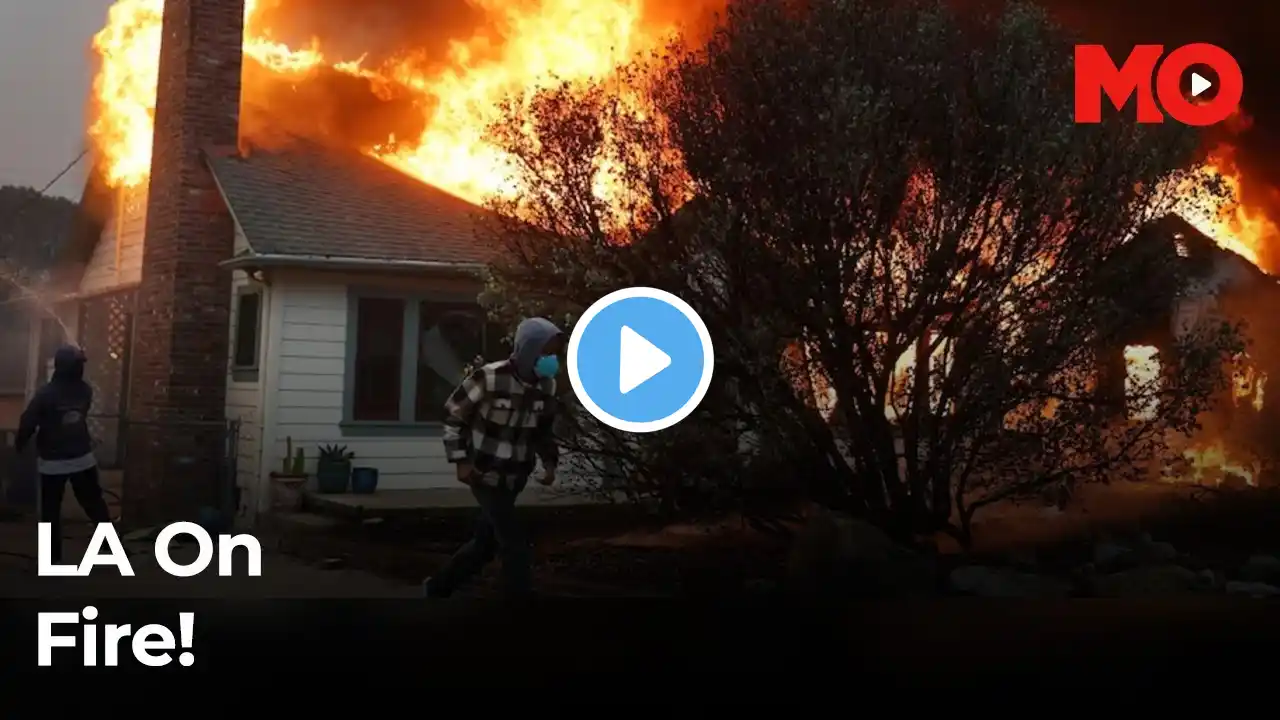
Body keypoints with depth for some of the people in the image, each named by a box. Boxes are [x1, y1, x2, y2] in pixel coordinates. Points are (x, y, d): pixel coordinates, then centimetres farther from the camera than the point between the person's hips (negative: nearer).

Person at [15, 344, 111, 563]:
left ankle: (53, 556, 9)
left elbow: (29, 422, -14)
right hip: (83, 457, 3)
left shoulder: (46, 393, -18)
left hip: (53, 462, -3)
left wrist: (19, 444, 2)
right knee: (94, 503, 16)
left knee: (51, 510, 7)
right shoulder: (85, 390, -5)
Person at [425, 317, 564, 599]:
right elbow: (453, 414, -8)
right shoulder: (489, 378, -20)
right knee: (516, 546, -13)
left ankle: (437, 587, 40)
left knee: (486, 543, 18)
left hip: (515, 478, 7)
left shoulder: (546, 386, -2)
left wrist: (549, 461, -1)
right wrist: (460, 460, -13)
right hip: (486, 475, -7)